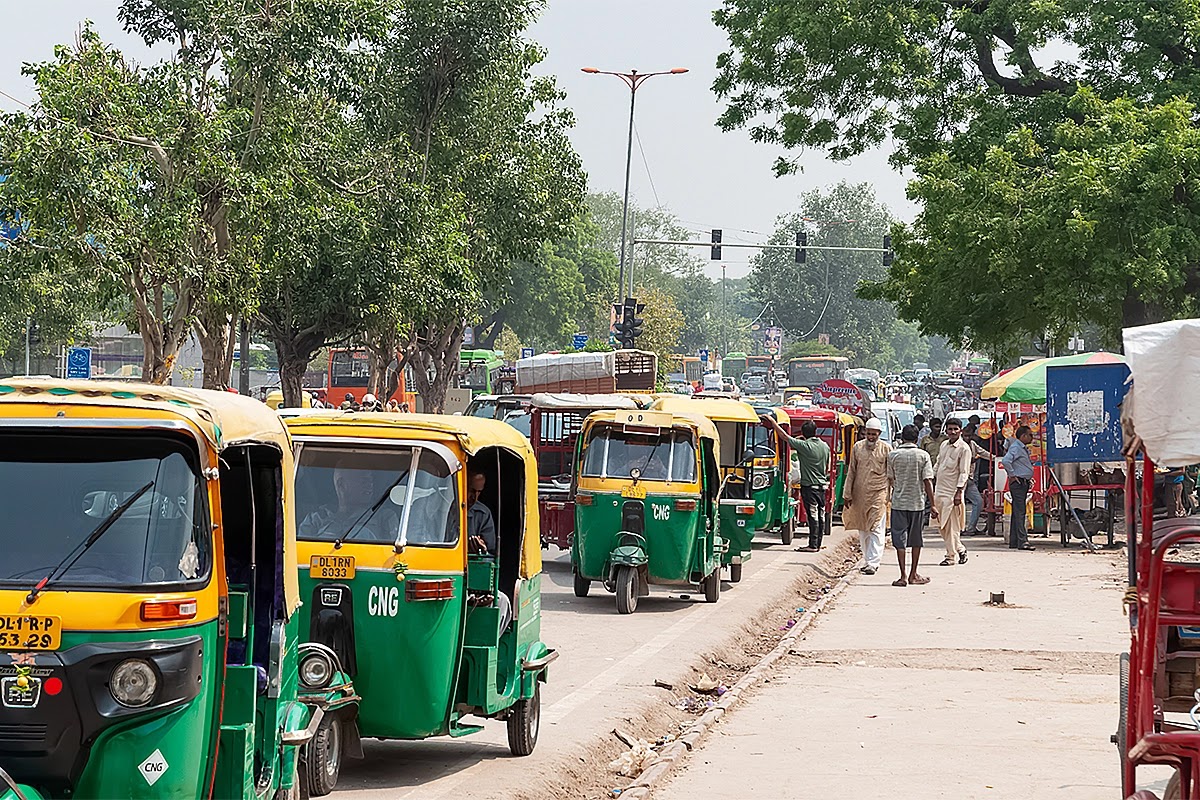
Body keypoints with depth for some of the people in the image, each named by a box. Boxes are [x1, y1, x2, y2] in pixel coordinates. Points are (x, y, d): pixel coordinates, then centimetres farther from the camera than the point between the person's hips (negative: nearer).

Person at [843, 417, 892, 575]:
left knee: (875, 529, -9)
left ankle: (873, 563, -13)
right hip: (859, 494, 4)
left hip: (878, 493, -4)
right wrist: (847, 494, 9)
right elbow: (851, 472, 12)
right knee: (862, 529, 9)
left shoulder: (886, 449, 0)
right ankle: (867, 560, 19)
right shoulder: (858, 447, 7)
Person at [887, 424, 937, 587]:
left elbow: (890, 480, 8)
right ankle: (913, 575, 21)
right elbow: (928, 482, -7)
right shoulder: (923, 456, -5)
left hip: (899, 502, 0)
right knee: (916, 539, 14)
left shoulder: (893, 455, -3)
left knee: (899, 540, 2)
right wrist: (932, 505, -2)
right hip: (917, 502, 1)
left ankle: (903, 576, -4)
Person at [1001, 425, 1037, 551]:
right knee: (1020, 512, -13)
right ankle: (1022, 541, -18)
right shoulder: (1015, 447, -12)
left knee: (1018, 512, 11)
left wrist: (1028, 479, 21)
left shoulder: (1024, 448, 19)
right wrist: (1012, 475, -20)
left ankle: (1013, 542, 14)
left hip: (1024, 483, 10)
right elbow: (1005, 461, -27)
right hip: (1018, 483, -10)